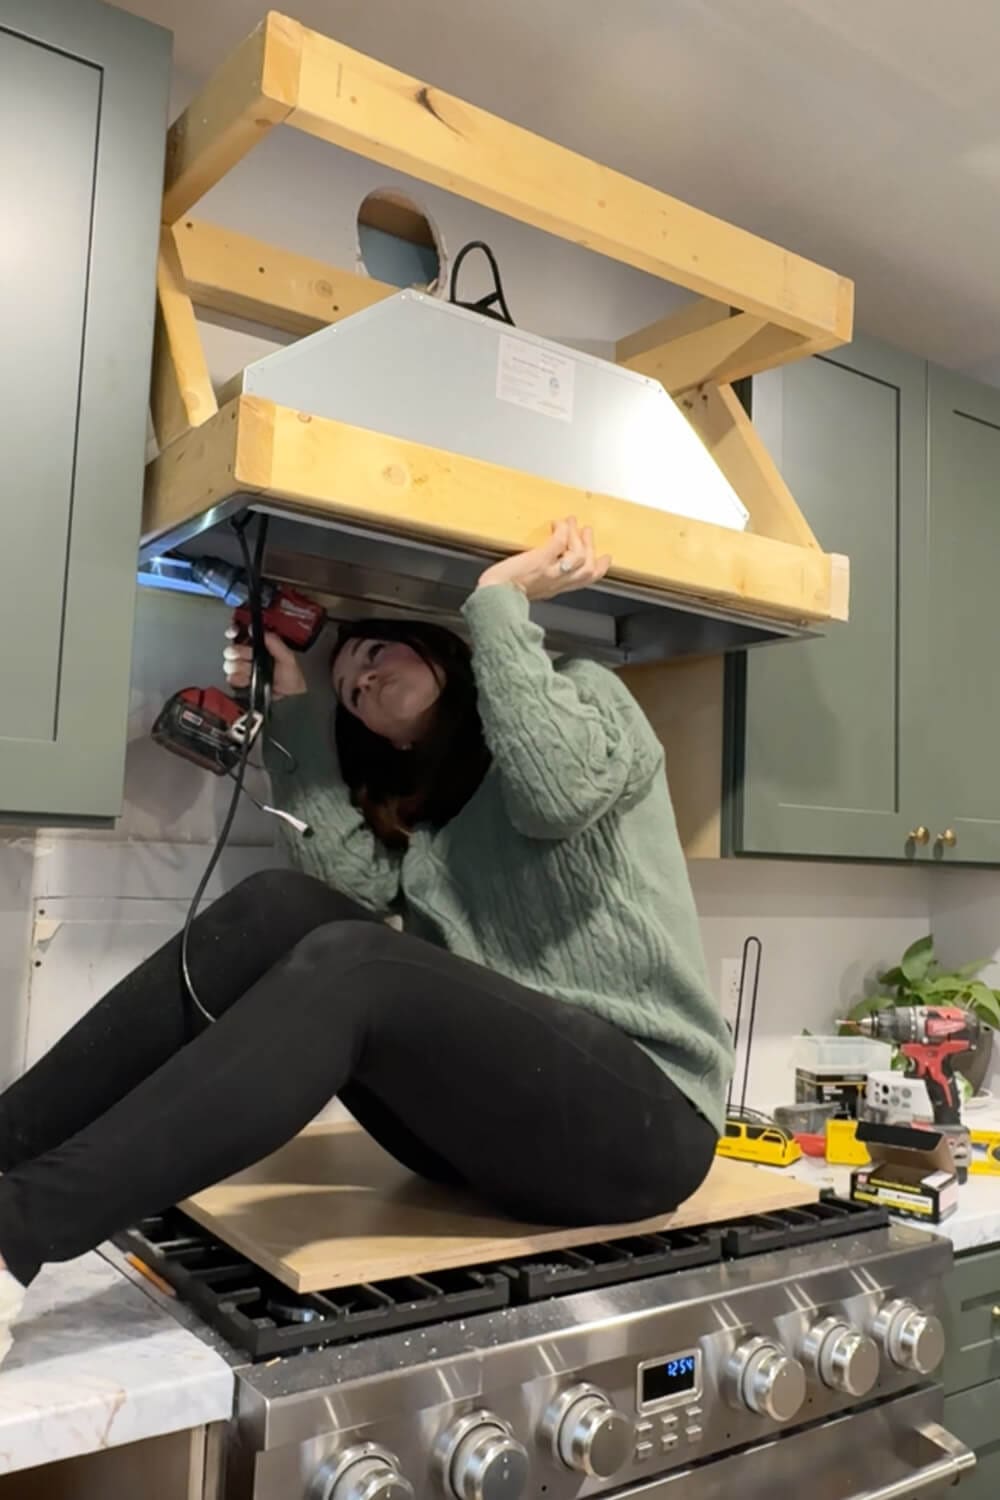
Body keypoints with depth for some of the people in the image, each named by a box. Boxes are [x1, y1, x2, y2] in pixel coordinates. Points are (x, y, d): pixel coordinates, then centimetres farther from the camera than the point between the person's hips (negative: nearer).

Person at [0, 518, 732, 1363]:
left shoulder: (583, 693, 9)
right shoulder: (423, 817, 23)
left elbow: (557, 790, -17)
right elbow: (350, 882, -1)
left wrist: (501, 601, -9)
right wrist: (297, 708, 8)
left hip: (644, 1114, -5)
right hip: (499, 1114, 5)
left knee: (349, 967, -30)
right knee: (281, 908, -13)